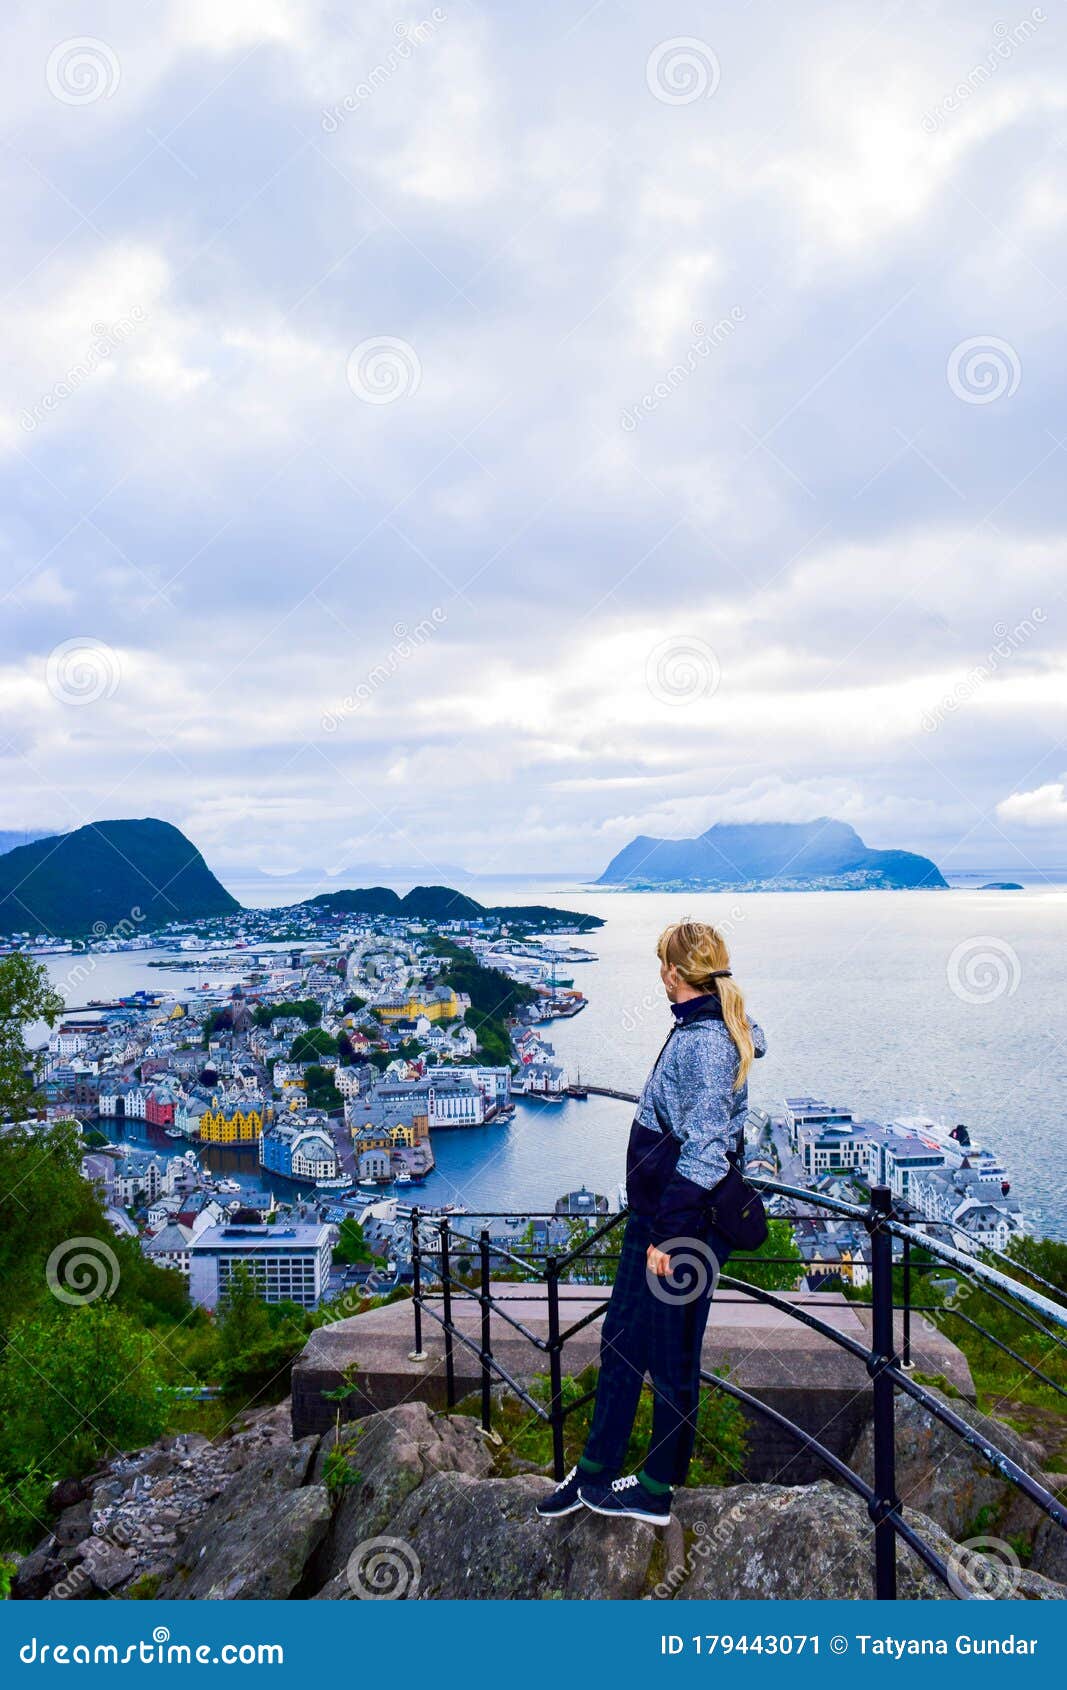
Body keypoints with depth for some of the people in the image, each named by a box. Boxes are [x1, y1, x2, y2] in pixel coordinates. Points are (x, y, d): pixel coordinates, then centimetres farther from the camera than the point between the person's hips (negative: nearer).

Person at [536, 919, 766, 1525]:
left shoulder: (705, 1042, -23)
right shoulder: (703, 1029, 4)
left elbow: (705, 1151, -25)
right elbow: (756, 1039, 28)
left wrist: (672, 1233, -23)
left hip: (685, 1223, -10)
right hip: (654, 1214, 10)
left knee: (670, 1357, 8)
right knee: (621, 1338, 18)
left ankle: (656, 1490, 27)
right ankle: (595, 1471, 33)